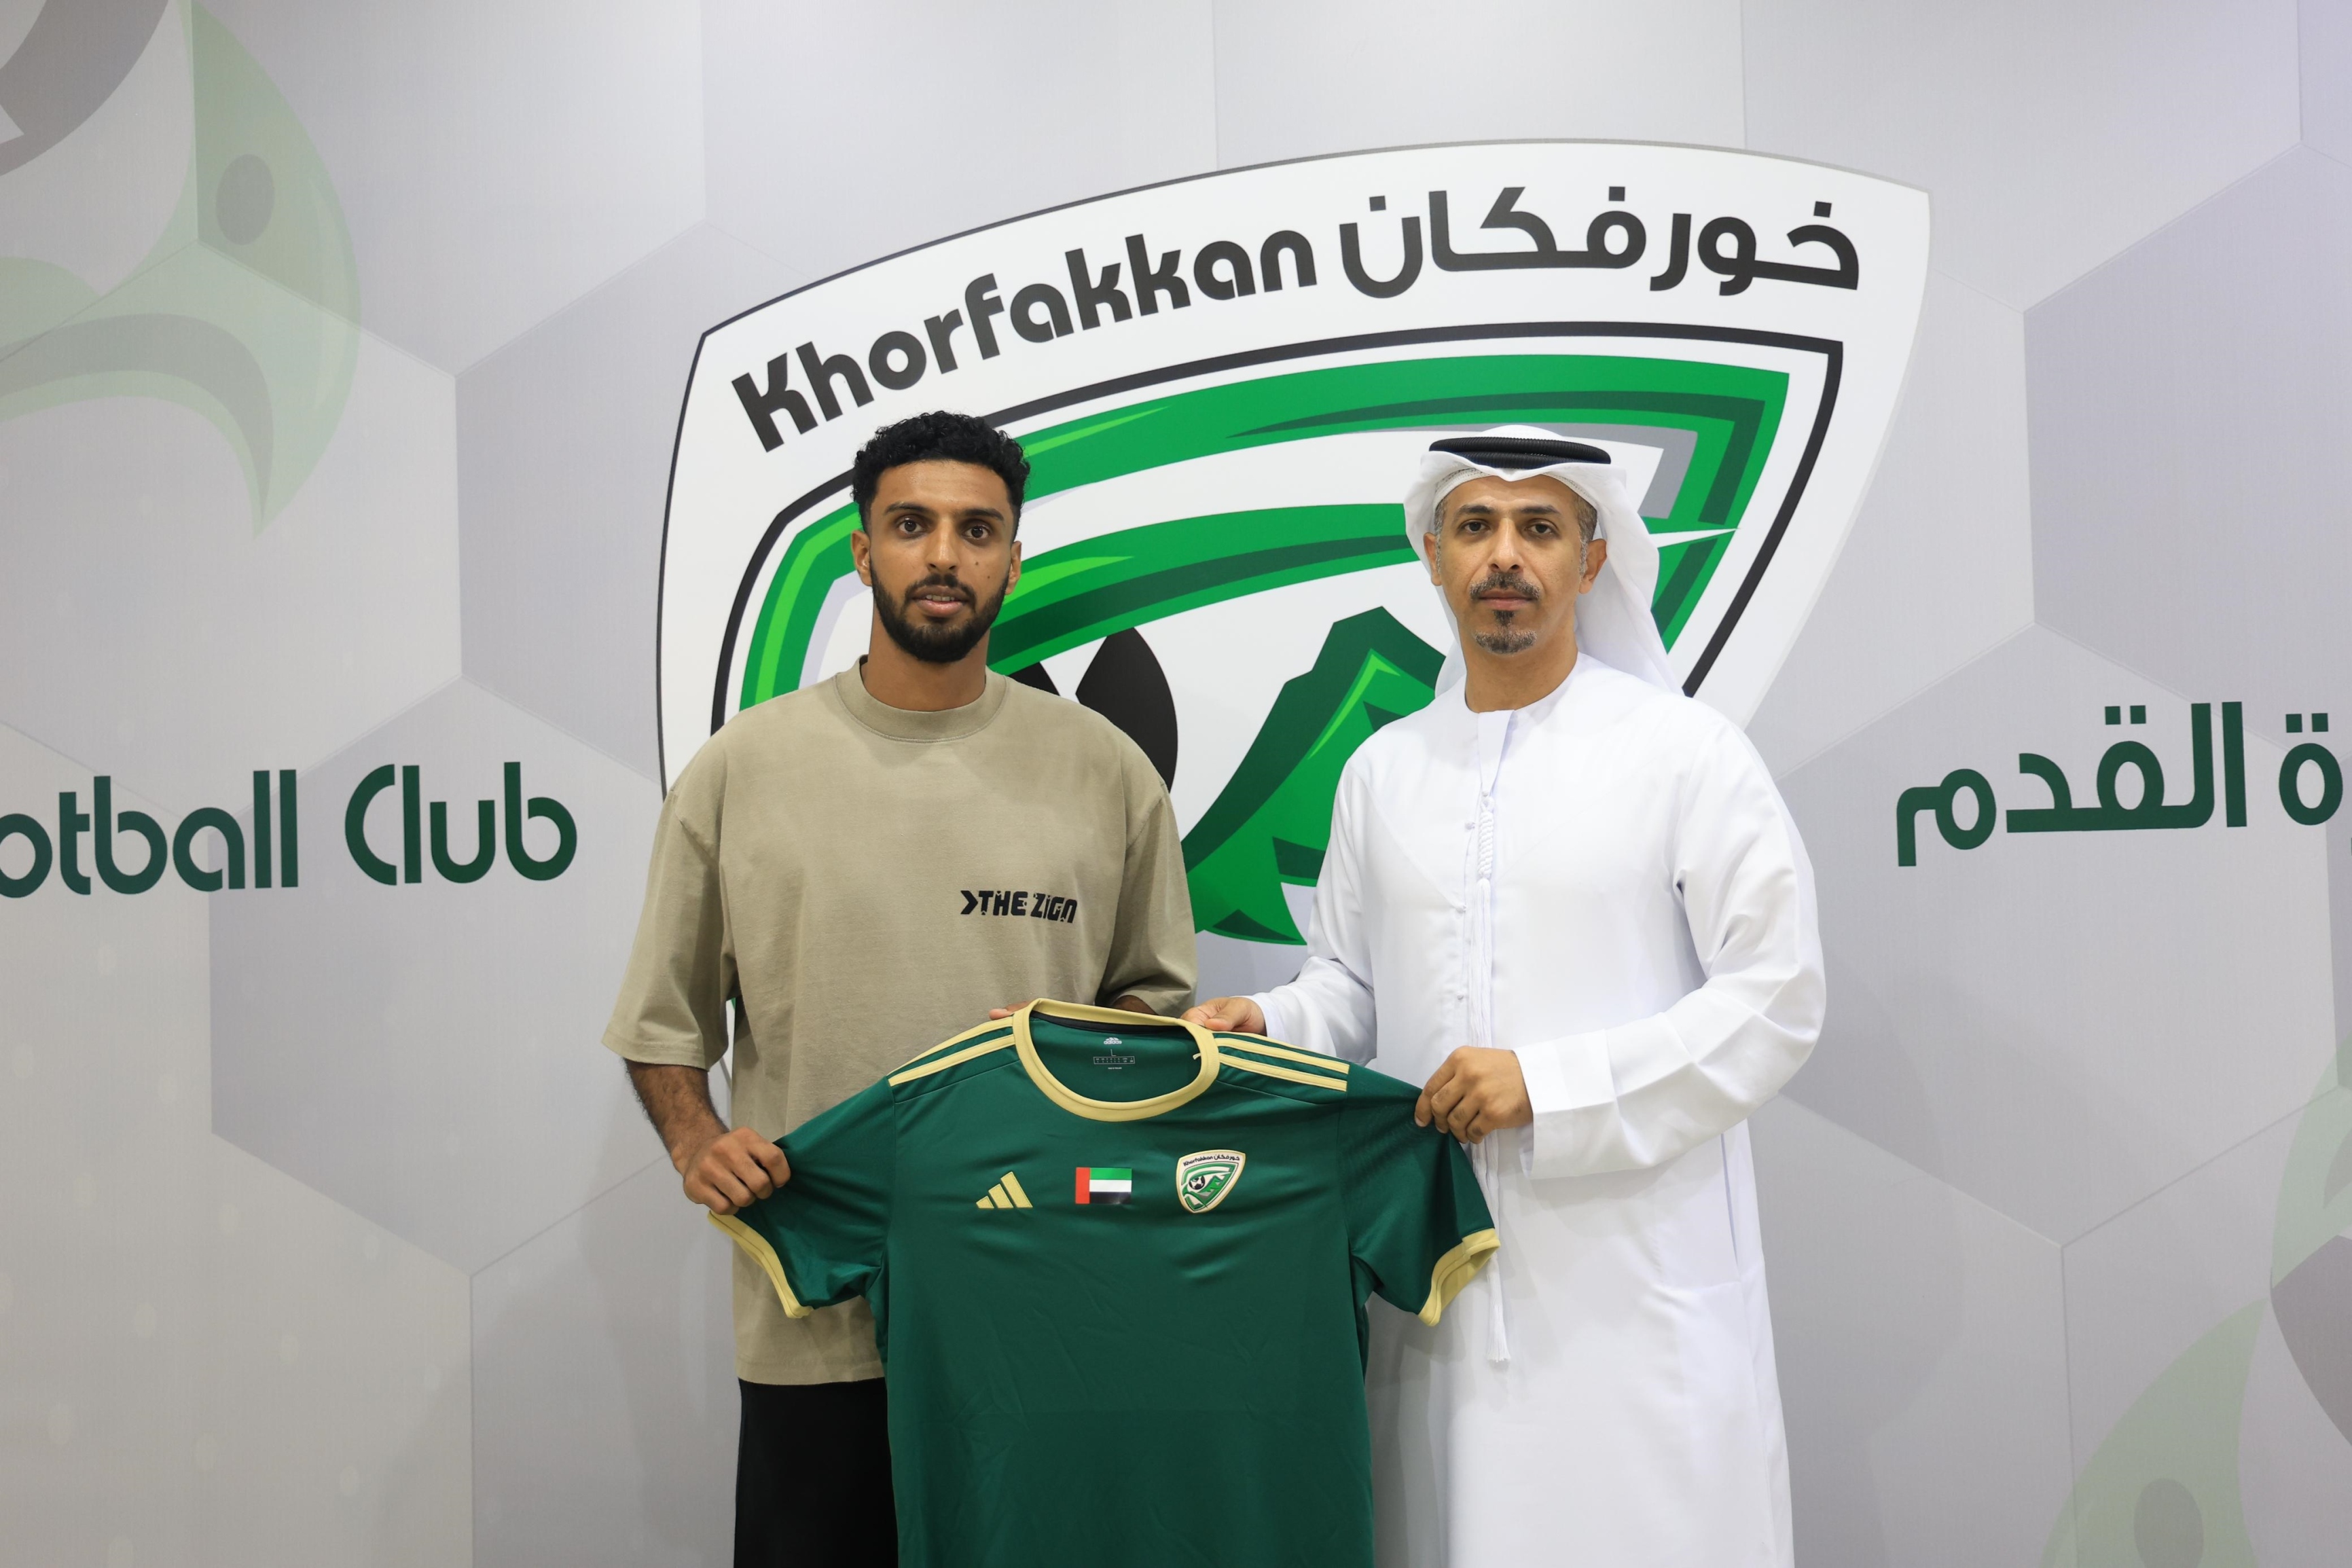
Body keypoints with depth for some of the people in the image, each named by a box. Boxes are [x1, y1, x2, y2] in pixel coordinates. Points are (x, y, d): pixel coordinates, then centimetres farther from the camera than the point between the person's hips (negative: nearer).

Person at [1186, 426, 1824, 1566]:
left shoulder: (1689, 754, -2)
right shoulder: (1380, 771, 11)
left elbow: (1775, 999, -7)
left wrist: (1549, 1084, -15)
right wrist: (1270, 1025, -3)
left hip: (1635, 1286, -3)